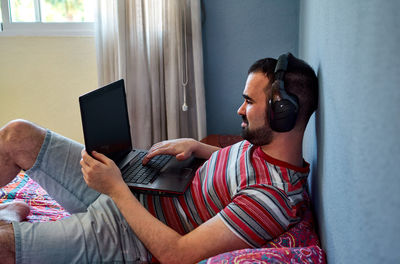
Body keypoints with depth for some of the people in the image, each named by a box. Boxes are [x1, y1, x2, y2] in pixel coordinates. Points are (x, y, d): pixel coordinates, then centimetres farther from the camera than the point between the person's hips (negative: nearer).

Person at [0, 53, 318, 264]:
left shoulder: (273, 196, -28)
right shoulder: (263, 143, -1)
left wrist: (116, 188, -21)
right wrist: (194, 145, 3)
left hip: (124, 237, -8)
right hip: (126, 192, 9)